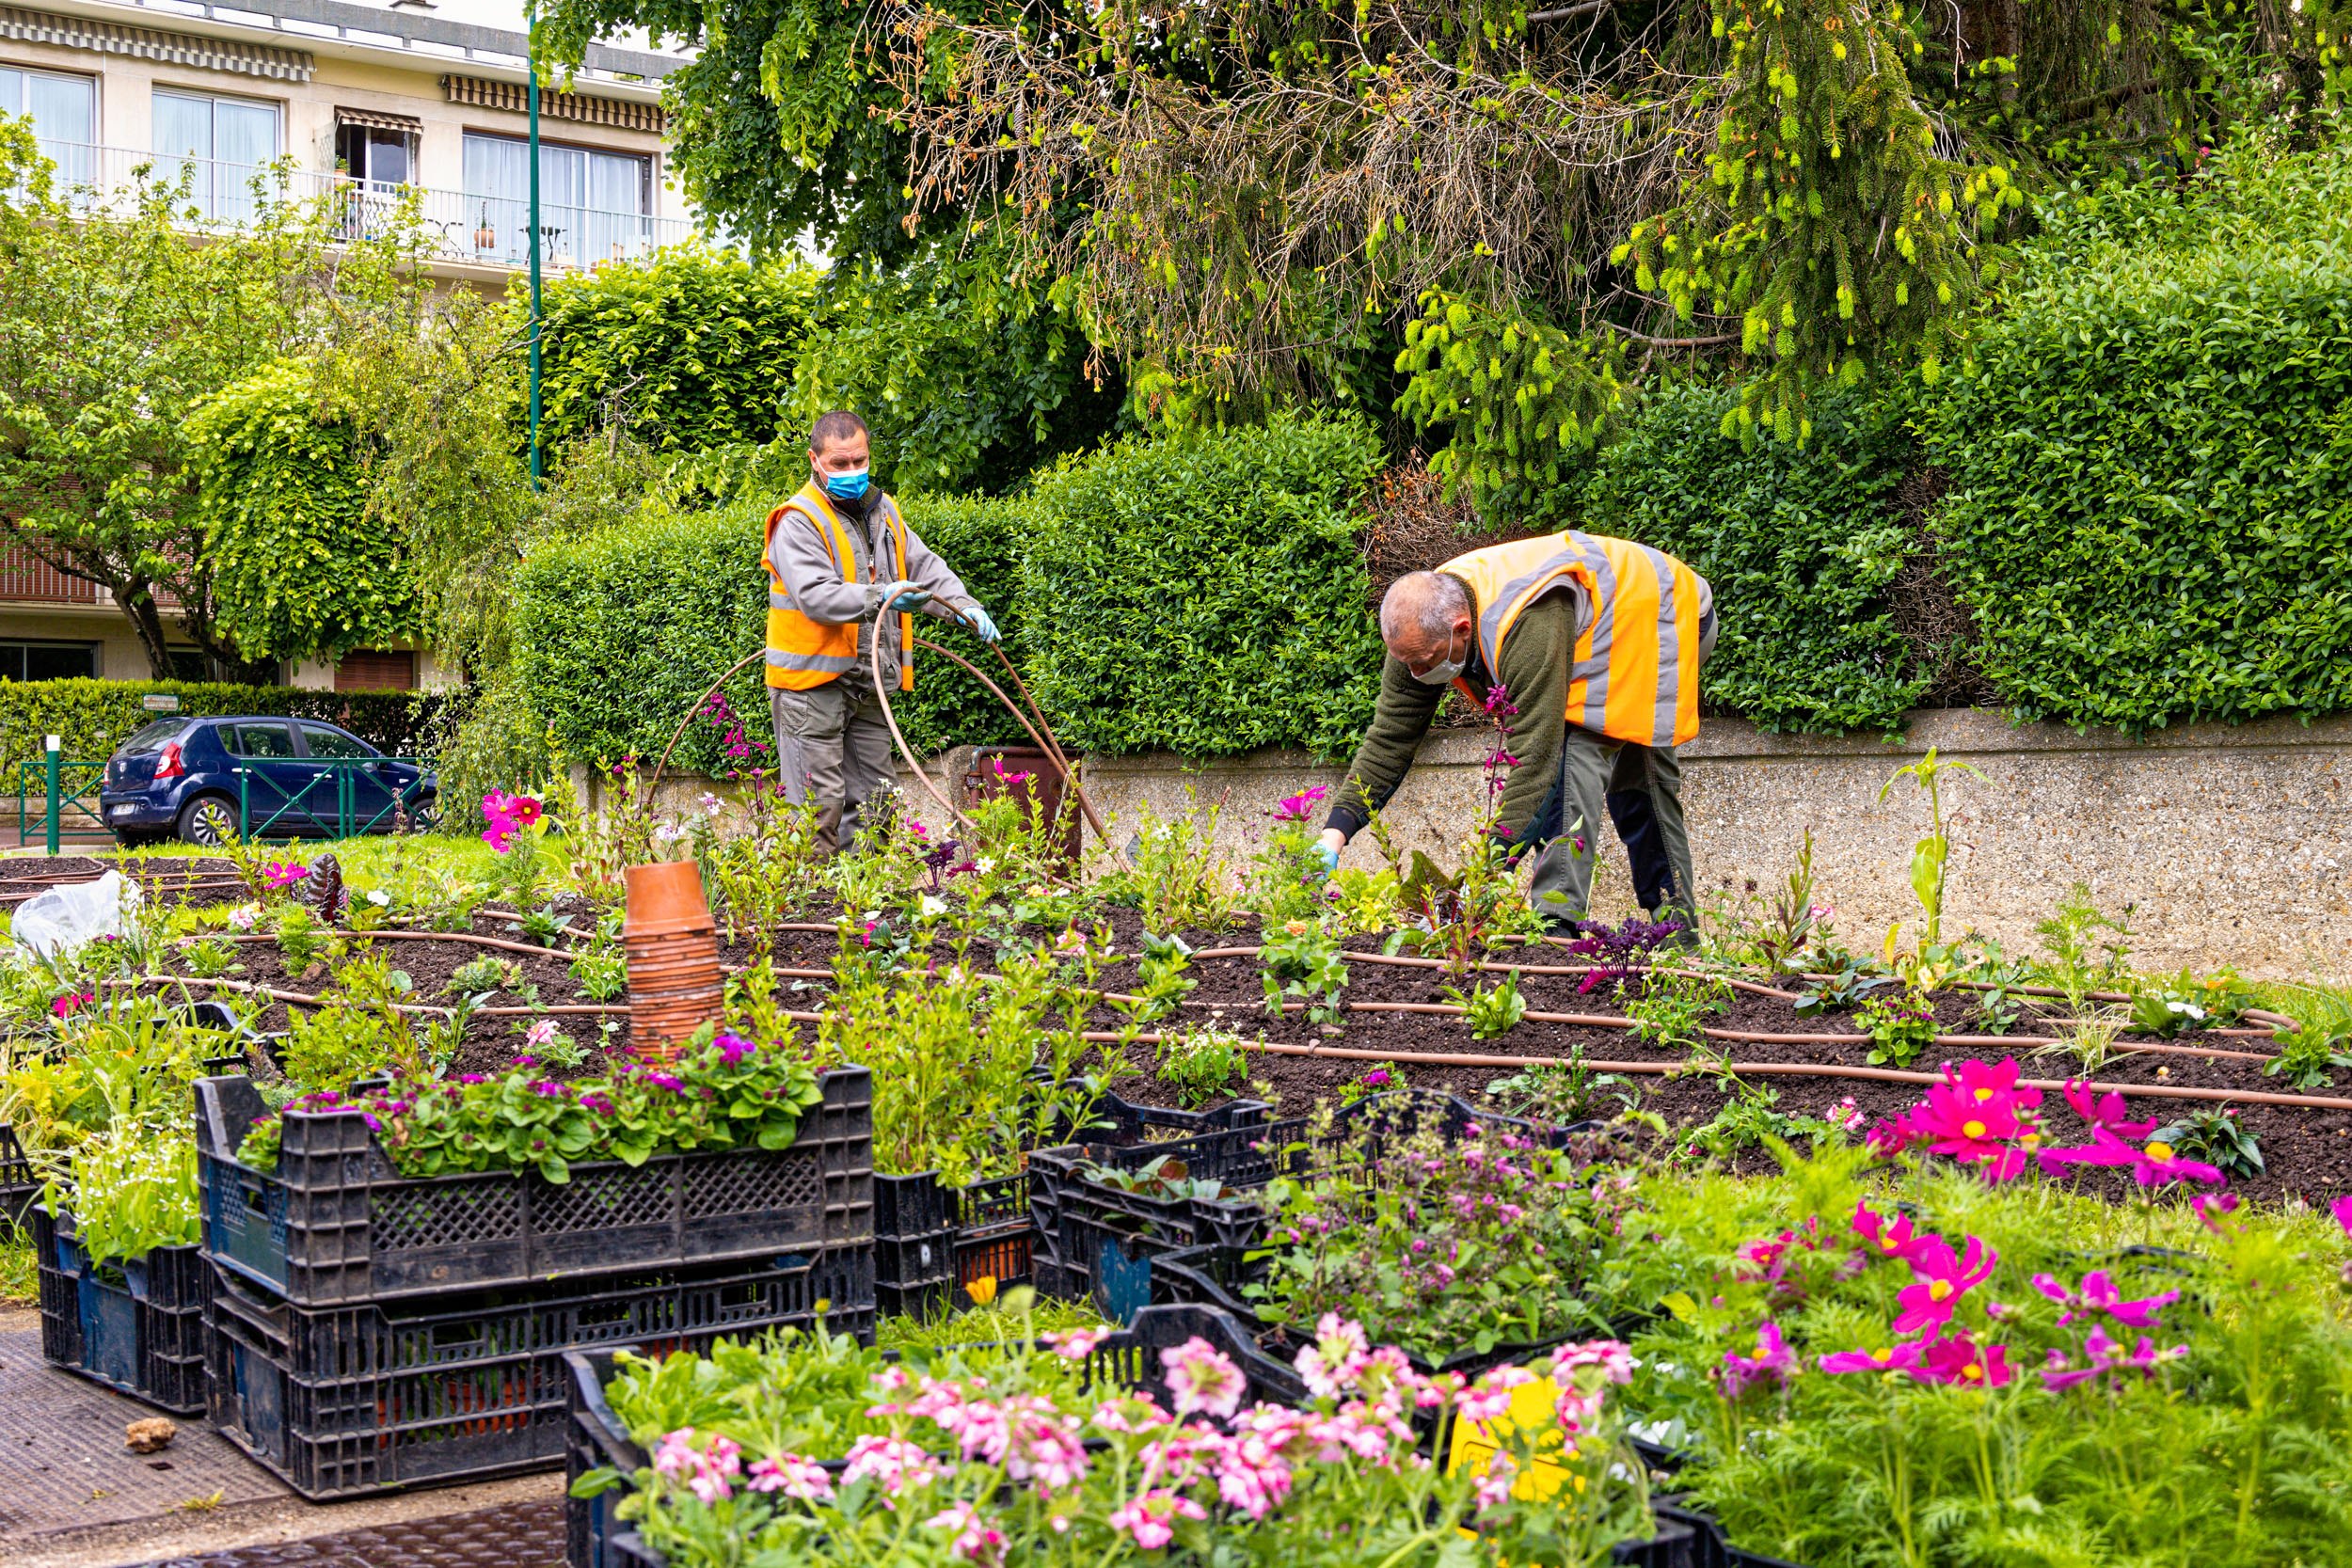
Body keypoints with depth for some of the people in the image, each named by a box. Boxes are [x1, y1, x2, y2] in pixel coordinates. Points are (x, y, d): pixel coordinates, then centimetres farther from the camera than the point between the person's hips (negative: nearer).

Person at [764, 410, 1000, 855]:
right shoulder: (798, 522, -12)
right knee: (820, 803, -7)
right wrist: (881, 597, -36)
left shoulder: (883, 512, 13)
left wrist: (964, 607, 1)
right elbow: (815, 596, -24)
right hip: (813, 684, -7)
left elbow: (925, 567, 18)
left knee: (872, 801, 13)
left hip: (867, 684, 8)